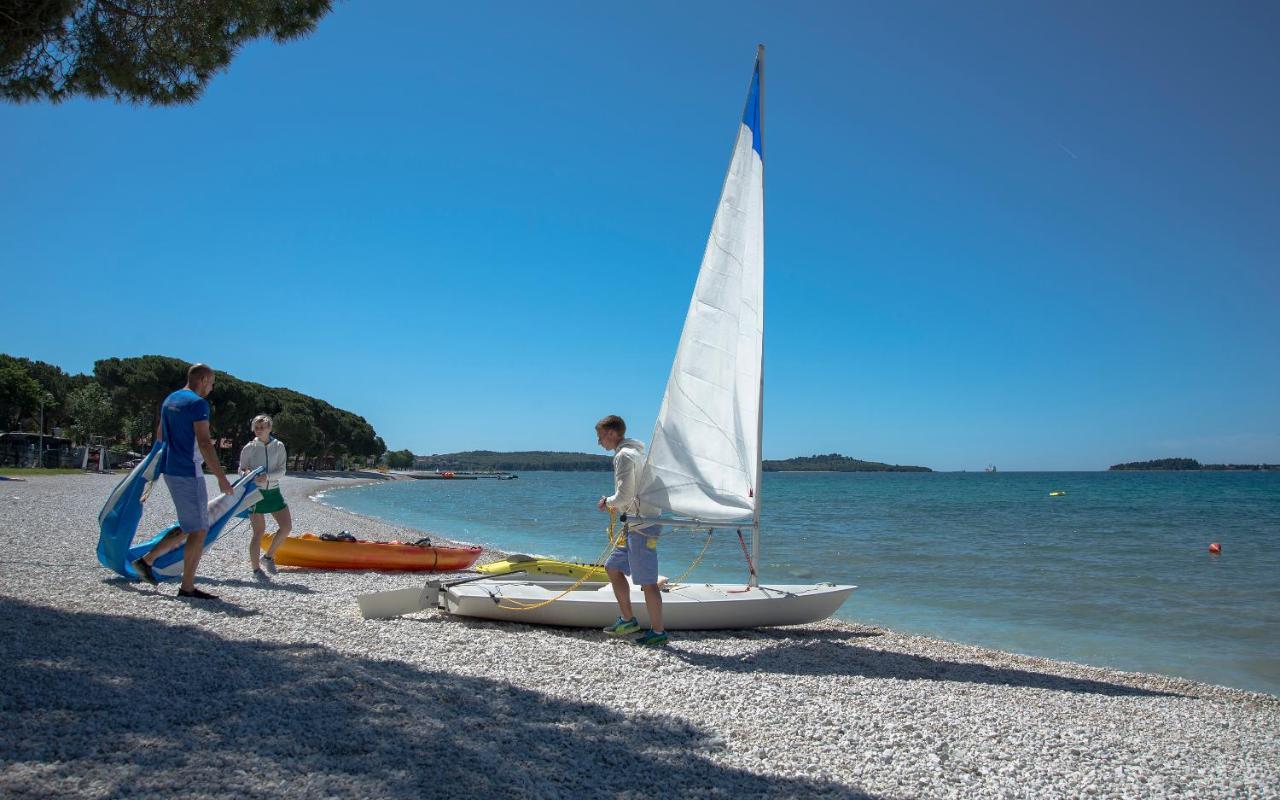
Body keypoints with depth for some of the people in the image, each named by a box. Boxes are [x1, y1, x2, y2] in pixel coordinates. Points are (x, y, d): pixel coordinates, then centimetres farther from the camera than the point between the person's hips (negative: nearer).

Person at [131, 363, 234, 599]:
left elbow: (160, 434, 24)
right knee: (199, 530, -3)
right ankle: (187, 587, 0)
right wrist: (221, 477, -20)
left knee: (189, 527, 19)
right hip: (188, 473, -9)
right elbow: (204, 442, -21)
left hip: (170, 470, 9)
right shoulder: (198, 403, -14)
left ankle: (146, 560, 19)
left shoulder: (169, 400, 15)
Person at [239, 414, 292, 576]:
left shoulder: (278, 446, 0)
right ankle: (256, 568, 9)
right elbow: (241, 470, 4)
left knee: (287, 526, -2)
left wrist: (267, 476, -22)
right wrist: (245, 473, -19)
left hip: (273, 491, 3)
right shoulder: (249, 448, -4)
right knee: (259, 531, -3)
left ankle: (269, 556, 17)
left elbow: (281, 472, -4)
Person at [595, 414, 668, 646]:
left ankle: (658, 631, 2)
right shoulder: (636, 452, 18)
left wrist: (607, 502, -2)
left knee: (647, 581, -5)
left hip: (641, 526, -11)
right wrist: (616, 506, 15)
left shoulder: (624, 455, -14)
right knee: (613, 568, 16)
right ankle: (627, 620, 22)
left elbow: (624, 495, -20)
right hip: (637, 524, 11)